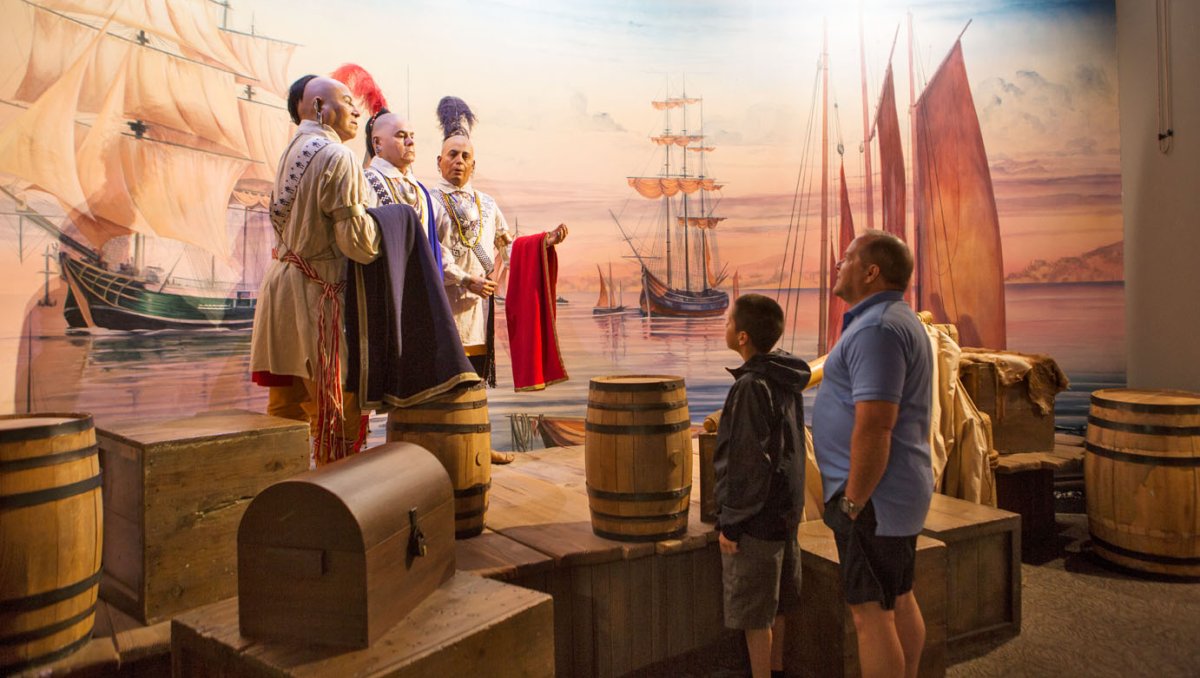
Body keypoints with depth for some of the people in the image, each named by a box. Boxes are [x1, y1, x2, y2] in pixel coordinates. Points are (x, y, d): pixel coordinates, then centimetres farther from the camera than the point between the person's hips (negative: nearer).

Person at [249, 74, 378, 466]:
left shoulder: (292, 152, 13)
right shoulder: (336, 157, -14)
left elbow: (280, 220, 15)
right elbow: (357, 241, -18)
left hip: (285, 281, 9)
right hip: (319, 294, -9)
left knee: (285, 411, 16)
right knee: (338, 419, -1)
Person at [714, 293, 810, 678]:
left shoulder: (751, 387, -22)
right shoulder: (787, 380, 5)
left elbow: (746, 463, -22)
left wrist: (730, 523, -15)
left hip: (756, 516, -9)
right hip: (785, 509, 9)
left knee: (753, 612, 5)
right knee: (774, 604, 22)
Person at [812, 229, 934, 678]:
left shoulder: (876, 328, -19)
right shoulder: (900, 321, 15)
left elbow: (874, 426, -26)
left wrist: (853, 502, -19)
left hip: (872, 494, -10)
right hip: (900, 490, 10)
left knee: (870, 612, -1)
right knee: (900, 601, 19)